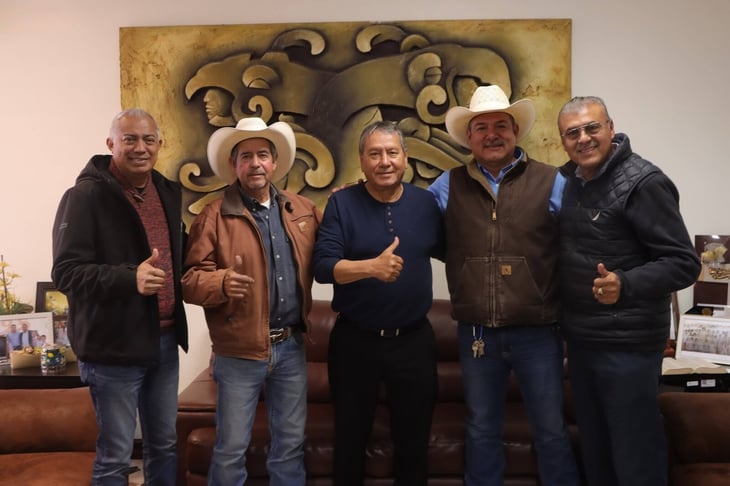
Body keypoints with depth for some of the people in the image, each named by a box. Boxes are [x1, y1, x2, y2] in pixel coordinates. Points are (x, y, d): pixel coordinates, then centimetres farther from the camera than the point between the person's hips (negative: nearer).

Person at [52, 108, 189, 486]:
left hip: (165, 340, 7)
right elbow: (66, 271, -18)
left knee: (165, 445, 18)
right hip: (114, 346, -6)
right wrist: (130, 277, -31)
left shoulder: (168, 192, 10)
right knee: (115, 455, 6)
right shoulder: (86, 195, -11)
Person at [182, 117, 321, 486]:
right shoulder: (214, 216, -6)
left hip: (291, 346, 4)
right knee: (231, 449, 9)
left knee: (291, 443, 17)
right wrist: (221, 283, -31)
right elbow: (190, 279, -10)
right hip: (240, 352, -4)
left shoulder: (303, 210, 7)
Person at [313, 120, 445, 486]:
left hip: (414, 339, 2)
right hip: (354, 340, -2)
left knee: (414, 438, 18)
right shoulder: (342, 203, -8)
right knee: (350, 438, 17)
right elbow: (322, 267, -17)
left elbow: (448, 252, 14)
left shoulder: (425, 202, 1)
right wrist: (372, 266, -31)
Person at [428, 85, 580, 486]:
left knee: (551, 431, 12)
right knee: (481, 430, 19)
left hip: (537, 331, -2)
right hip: (476, 332, 2)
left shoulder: (550, 182, -2)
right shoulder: (449, 185, 3)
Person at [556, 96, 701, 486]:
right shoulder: (569, 181, 5)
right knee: (593, 444, 20)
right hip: (579, 337, 7)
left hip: (628, 341, -6)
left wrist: (624, 284, -35)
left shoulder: (643, 182, -15)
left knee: (634, 452, 6)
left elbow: (684, 263, -18)